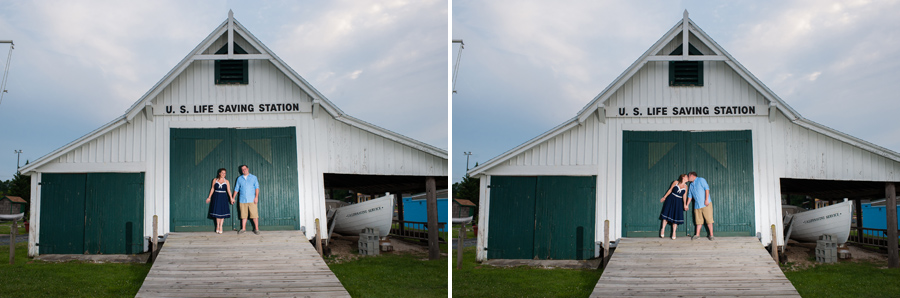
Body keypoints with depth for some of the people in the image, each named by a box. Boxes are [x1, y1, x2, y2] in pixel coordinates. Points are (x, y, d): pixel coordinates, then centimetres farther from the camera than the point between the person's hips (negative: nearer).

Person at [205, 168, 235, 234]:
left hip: (223, 197, 0)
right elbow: (212, 189, 7)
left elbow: (229, 190, -2)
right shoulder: (215, 180, 3)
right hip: (216, 197, 0)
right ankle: (217, 226, 13)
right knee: (217, 211, 2)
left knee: (222, 212, -3)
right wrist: (209, 197, 6)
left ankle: (220, 226, 2)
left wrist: (231, 198, -12)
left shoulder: (226, 181, 3)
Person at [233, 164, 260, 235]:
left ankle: (256, 229, -3)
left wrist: (256, 197, -9)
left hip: (252, 200, -2)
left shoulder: (253, 177, 8)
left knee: (254, 214, -7)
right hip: (242, 199, 2)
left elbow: (257, 187, 2)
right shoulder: (239, 179, 13)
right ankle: (243, 228, 12)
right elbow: (236, 189, 17)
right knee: (243, 215, 4)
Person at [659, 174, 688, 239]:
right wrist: (664, 197, 5)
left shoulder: (685, 186, 3)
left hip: (678, 202, 2)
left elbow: (684, 196, 5)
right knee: (667, 214, -6)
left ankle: (674, 233, 5)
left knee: (676, 216, 0)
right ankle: (663, 229, 6)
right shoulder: (676, 182, -4)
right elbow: (670, 190, 2)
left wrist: (684, 204, -2)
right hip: (671, 199, -2)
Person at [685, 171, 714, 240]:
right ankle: (697, 234, 16)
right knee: (699, 220, 9)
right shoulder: (691, 185, 19)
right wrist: (687, 205, 20)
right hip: (697, 205, 6)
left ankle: (711, 235, -4)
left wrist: (706, 199, -18)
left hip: (705, 204, -6)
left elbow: (707, 188, -10)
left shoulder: (701, 180, -1)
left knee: (709, 219, -6)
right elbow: (690, 196, 25)